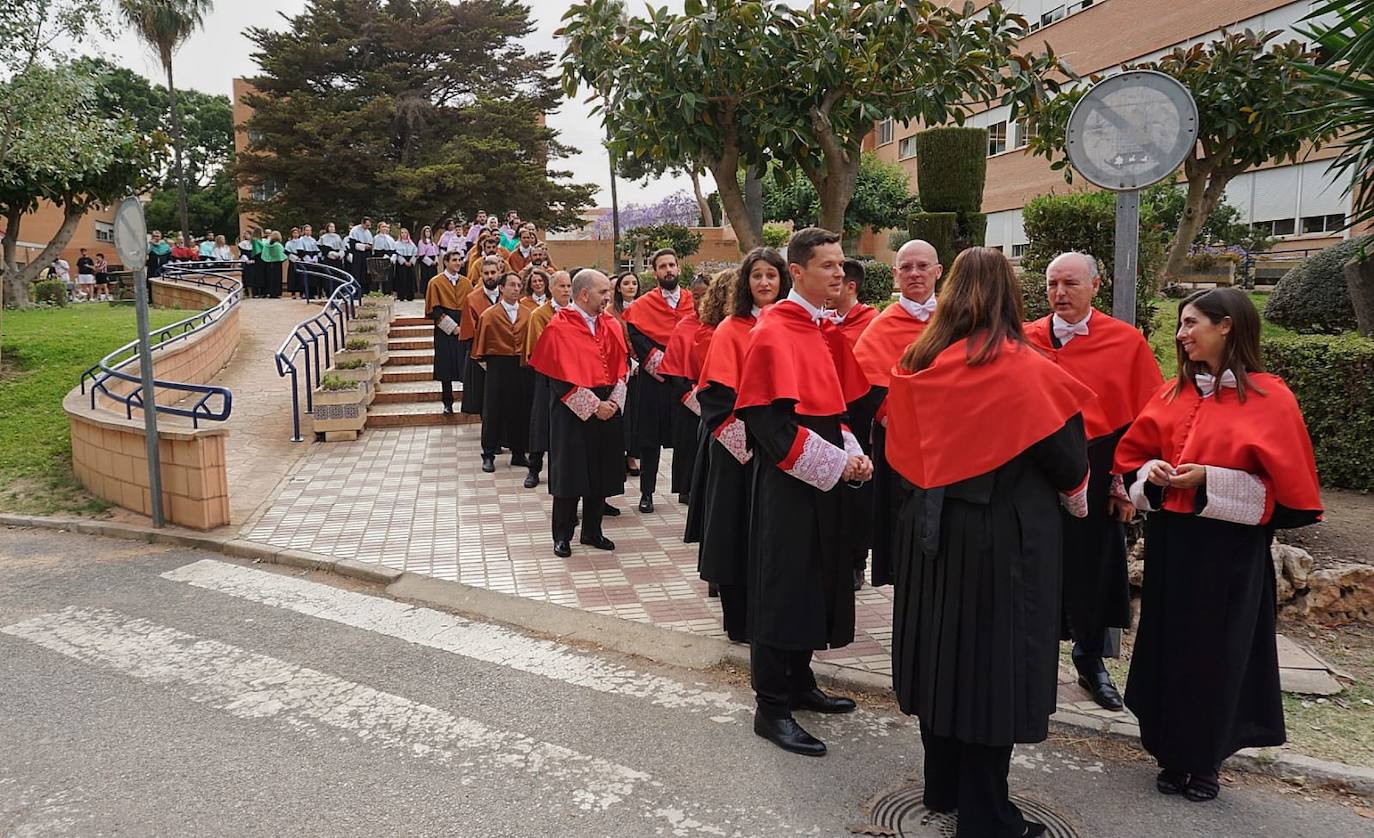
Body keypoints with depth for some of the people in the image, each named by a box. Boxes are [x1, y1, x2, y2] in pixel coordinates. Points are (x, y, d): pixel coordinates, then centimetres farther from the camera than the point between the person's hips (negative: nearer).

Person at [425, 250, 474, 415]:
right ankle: (448, 403, 9)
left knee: (466, 366, -1)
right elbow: (435, 310, -7)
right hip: (445, 331, -2)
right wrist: (452, 327, -13)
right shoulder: (436, 283, 0)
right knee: (446, 367, 1)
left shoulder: (466, 283, 10)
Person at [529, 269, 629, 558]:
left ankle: (592, 531, 24)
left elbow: (622, 366, 6)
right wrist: (593, 405, -18)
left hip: (607, 408, 5)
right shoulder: (559, 328, -11)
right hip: (572, 412, -5)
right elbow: (562, 376, -15)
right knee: (570, 473, 1)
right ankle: (562, 536, 15)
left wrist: (614, 401, -9)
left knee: (600, 472, 10)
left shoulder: (611, 325, 7)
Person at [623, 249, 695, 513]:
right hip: (654, 380, -1)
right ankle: (646, 493, 12)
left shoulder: (693, 301, 8)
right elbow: (635, 336, -8)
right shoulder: (643, 305, 2)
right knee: (650, 439, 3)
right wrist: (657, 360, -16)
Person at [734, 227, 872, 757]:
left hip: (826, 479, 9)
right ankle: (772, 708, 9)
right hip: (787, 482, -9)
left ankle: (799, 682, 31)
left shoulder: (828, 331, 12)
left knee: (813, 583, 16)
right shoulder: (774, 333, -15)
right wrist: (834, 463, -19)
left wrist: (853, 455, -1)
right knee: (782, 588, -2)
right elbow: (769, 419, -21)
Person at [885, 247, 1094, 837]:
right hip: (1003, 537, -5)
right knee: (994, 662, 5)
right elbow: (1068, 458, -10)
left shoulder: (917, 362, 0)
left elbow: (900, 452, 7)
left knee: (943, 652, 17)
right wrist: (1074, 490, 11)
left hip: (930, 531, 6)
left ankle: (942, 787, 31)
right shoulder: (1024, 367, -15)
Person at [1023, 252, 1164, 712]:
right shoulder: (1024, 340, 2)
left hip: (1095, 477, -1)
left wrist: (1127, 480, -8)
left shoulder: (1126, 341, -2)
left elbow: (1145, 418, -2)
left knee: (1092, 569, 11)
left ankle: (1090, 658, 32)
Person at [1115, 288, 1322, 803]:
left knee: (1216, 653, 6)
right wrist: (1151, 473, -8)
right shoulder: (1173, 394, 7)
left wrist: (1210, 480, -19)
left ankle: (1207, 761, 23)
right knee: (1168, 647, 9)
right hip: (1169, 543, 5)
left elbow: (1287, 483, -11)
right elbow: (1133, 452, 14)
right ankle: (1173, 755, 24)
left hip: (1228, 552, -4)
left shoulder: (1269, 398, -8)